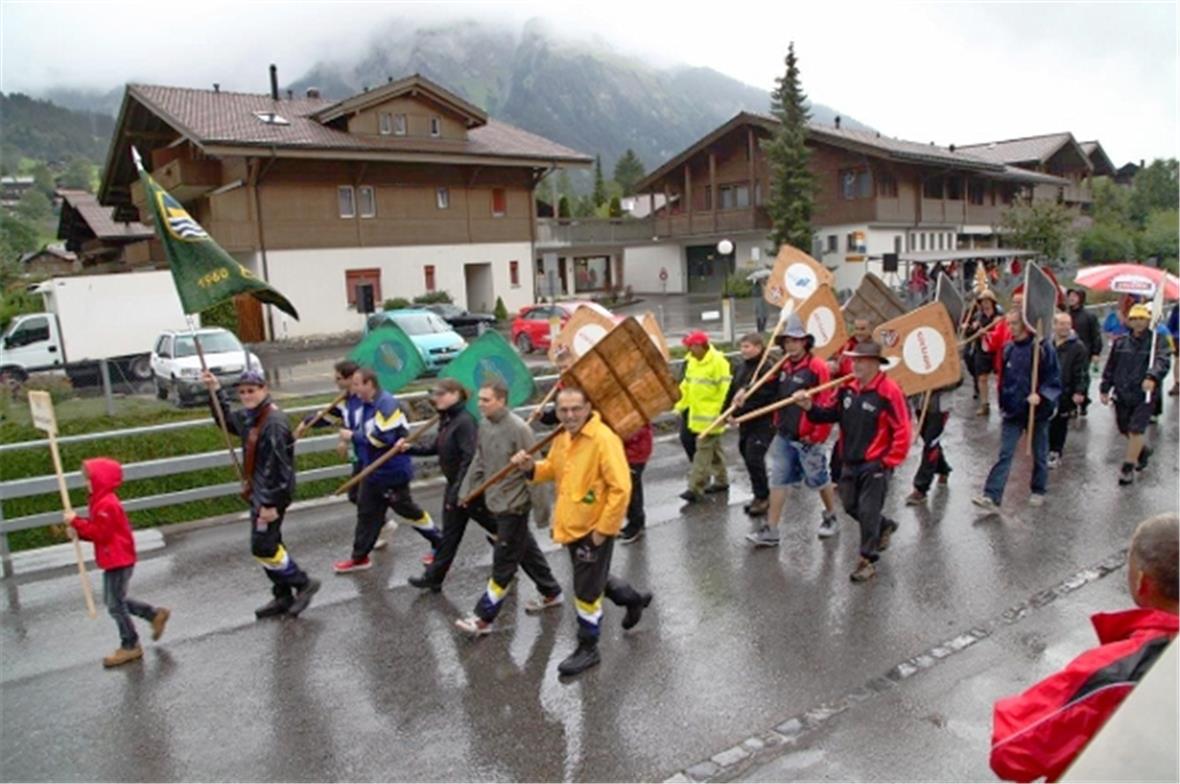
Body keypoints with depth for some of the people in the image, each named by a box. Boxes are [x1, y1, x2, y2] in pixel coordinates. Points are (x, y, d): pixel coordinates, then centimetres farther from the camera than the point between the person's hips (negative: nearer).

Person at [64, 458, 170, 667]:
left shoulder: (106, 505, -21)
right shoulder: (101, 502, 11)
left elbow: (100, 533, -25)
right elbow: (98, 530, 16)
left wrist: (76, 522, -20)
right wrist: (79, 531, -1)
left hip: (118, 561, -10)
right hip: (114, 561, 10)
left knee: (115, 605, 0)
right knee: (114, 600, 19)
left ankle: (130, 646, 12)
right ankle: (156, 614, 26)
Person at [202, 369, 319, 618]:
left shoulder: (274, 422, -22)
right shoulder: (248, 416, 7)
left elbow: (279, 467, -24)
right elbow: (227, 420, 31)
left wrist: (271, 503, -24)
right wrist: (216, 391, 21)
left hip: (271, 495, -10)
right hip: (259, 493, 10)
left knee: (263, 547, -7)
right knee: (269, 545, 15)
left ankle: (303, 584, 8)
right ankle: (283, 597, 26)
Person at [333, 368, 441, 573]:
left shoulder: (387, 405, -23)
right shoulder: (366, 404, 7)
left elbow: (383, 438, -27)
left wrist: (353, 436, -19)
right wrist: (349, 436, 0)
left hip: (392, 471, -9)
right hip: (372, 470, 9)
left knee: (407, 509, 4)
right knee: (367, 512, 13)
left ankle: (440, 543, 20)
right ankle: (359, 557, 24)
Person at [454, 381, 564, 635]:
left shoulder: (518, 428, -21)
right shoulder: (484, 424, 2)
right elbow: (479, 461, 12)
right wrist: (465, 491, 9)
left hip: (514, 505, -8)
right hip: (496, 502, 8)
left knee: (502, 564, 1)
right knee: (526, 551, 21)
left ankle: (483, 618, 8)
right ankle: (551, 593, 39)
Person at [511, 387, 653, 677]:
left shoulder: (604, 439, -24)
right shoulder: (562, 436, 3)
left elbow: (620, 488, -24)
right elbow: (553, 469, 17)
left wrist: (603, 530, -21)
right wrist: (531, 467, -5)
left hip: (594, 528, -8)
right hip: (571, 527, 8)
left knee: (586, 591, 4)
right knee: (594, 578, 26)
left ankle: (588, 649, 24)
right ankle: (634, 599, 51)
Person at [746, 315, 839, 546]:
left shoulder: (817, 367, -14)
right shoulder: (783, 366, 8)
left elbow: (827, 404, -16)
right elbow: (775, 396, 18)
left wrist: (818, 436, -15)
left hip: (807, 438, -6)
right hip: (783, 436, 6)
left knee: (818, 479, 12)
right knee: (778, 481, 6)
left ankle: (830, 517, 36)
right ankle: (770, 531, 10)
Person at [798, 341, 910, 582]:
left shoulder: (888, 391, -17)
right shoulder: (848, 388, 3)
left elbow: (902, 430, -15)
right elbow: (831, 414, 11)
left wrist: (889, 462, -14)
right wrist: (811, 407, -8)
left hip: (875, 464, -7)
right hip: (851, 462, 7)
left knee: (868, 511, -2)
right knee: (851, 506, 18)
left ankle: (867, 560, 13)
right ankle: (885, 527, 44)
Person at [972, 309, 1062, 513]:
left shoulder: (1043, 348, -10)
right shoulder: (1008, 349, 5)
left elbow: (1054, 379, -9)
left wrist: (1041, 395, -25)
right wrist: (1004, 405, 16)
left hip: (1037, 411, -3)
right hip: (1012, 411, 3)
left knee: (1039, 455, 13)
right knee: (1004, 455, -4)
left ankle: (1038, 491, 32)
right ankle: (991, 497, -10)